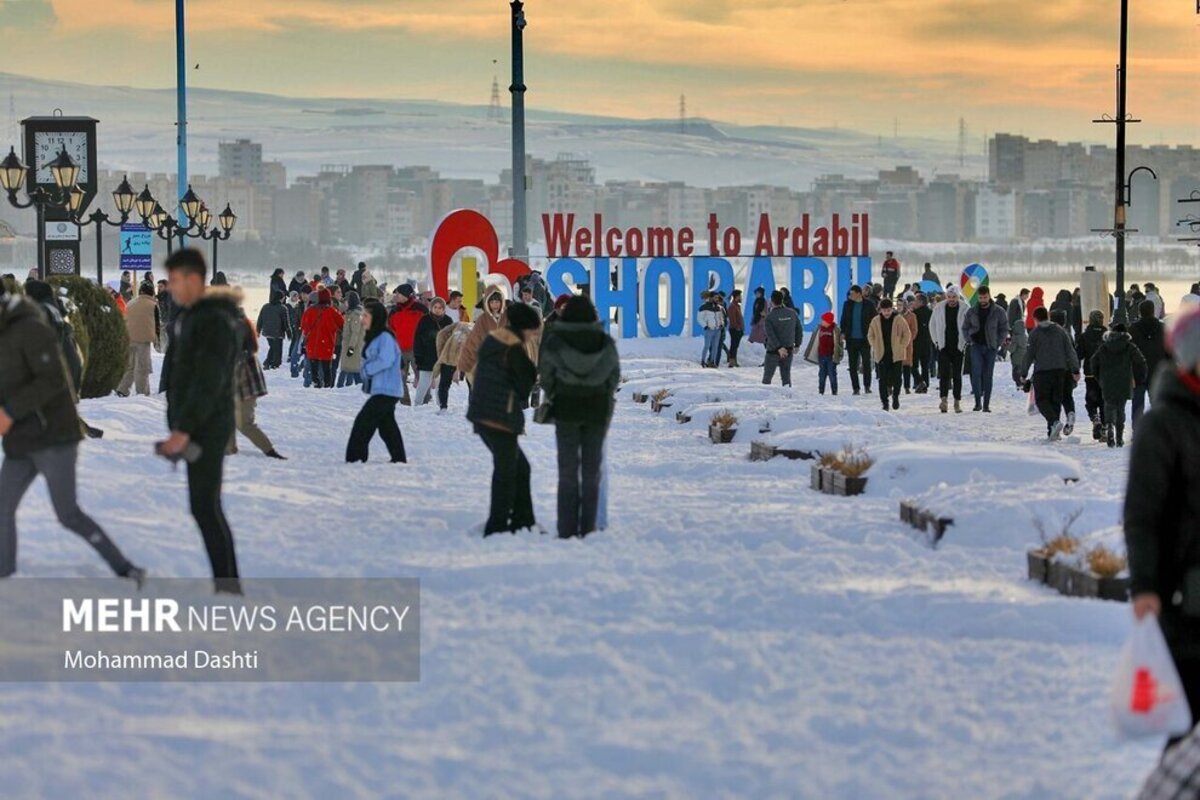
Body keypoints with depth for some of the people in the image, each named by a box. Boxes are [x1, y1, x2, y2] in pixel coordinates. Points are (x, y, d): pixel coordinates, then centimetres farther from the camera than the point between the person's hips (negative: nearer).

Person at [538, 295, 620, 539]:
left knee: (568, 471, 4)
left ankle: (567, 530, 1)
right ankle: (588, 529, 7)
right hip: (598, 408, 1)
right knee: (591, 471, 8)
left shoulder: (554, 341, -11)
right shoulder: (605, 342, -5)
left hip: (565, 409, -1)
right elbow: (614, 375, 3)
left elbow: (546, 375, -3)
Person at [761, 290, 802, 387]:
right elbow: (799, 330, 6)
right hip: (789, 350, 4)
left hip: (773, 351, -4)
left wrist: (778, 348, -26)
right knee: (786, 376, 11)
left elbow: (770, 334, -23)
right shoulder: (792, 313, -1)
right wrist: (797, 344, 17)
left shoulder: (769, 316, -13)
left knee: (767, 376, 7)